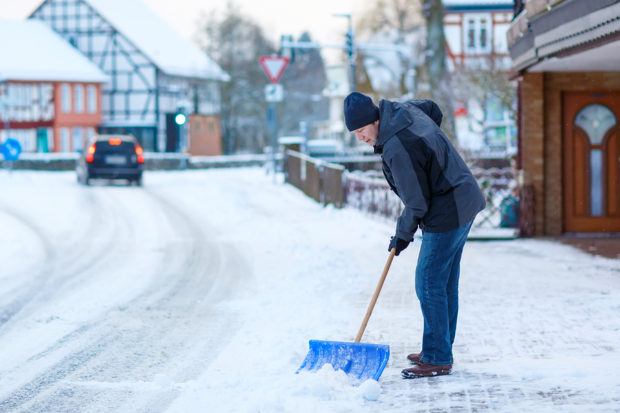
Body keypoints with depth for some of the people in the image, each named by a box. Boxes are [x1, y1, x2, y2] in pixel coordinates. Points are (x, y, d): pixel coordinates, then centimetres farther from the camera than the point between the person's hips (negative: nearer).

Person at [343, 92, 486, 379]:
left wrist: (403, 234, -3)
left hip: (446, 213, -11)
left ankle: (437, 360, -2)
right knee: (445, 283, 16)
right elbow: (433, 109, 27)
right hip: (464, 202, 11)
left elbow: (417, 201, -19)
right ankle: (439, 351, 24)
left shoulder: (396, 149, -26)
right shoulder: (404, 109, 2)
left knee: (429, 284, -6)